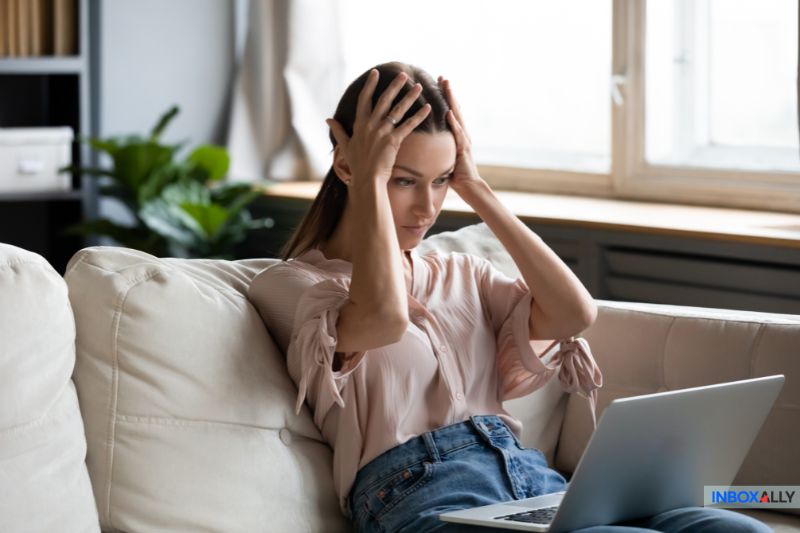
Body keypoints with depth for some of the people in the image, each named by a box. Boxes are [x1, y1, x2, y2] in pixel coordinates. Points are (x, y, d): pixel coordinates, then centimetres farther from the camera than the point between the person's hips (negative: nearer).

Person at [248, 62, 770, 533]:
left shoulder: (461, 274, 26)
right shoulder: (288, 284, 8)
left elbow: (576, 313, 8)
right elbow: (385, 318, -15)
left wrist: (475, 188, 12)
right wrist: (370, 177, -2)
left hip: (530, 474, 7)